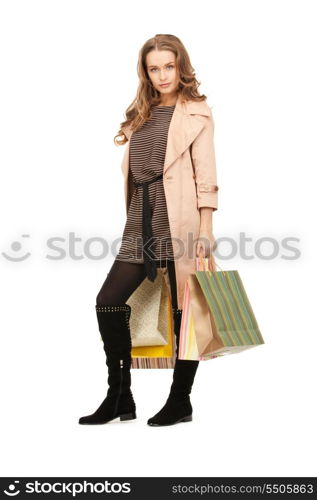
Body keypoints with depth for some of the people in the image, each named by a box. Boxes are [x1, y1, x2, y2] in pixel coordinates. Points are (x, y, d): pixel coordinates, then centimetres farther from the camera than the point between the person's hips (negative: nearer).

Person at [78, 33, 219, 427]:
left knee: (183, 309, 1)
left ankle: (181, 401, 14)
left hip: (179, 220, -6)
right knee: (108, 302, 0)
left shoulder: (196, 112, 2)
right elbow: (132, 172, 16)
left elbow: (205, 174, -5)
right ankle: (120, 398, 10)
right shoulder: (141, 114, 19)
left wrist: (205, 230, -12)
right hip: (141, 221, 6)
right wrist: (131, 220, 9)